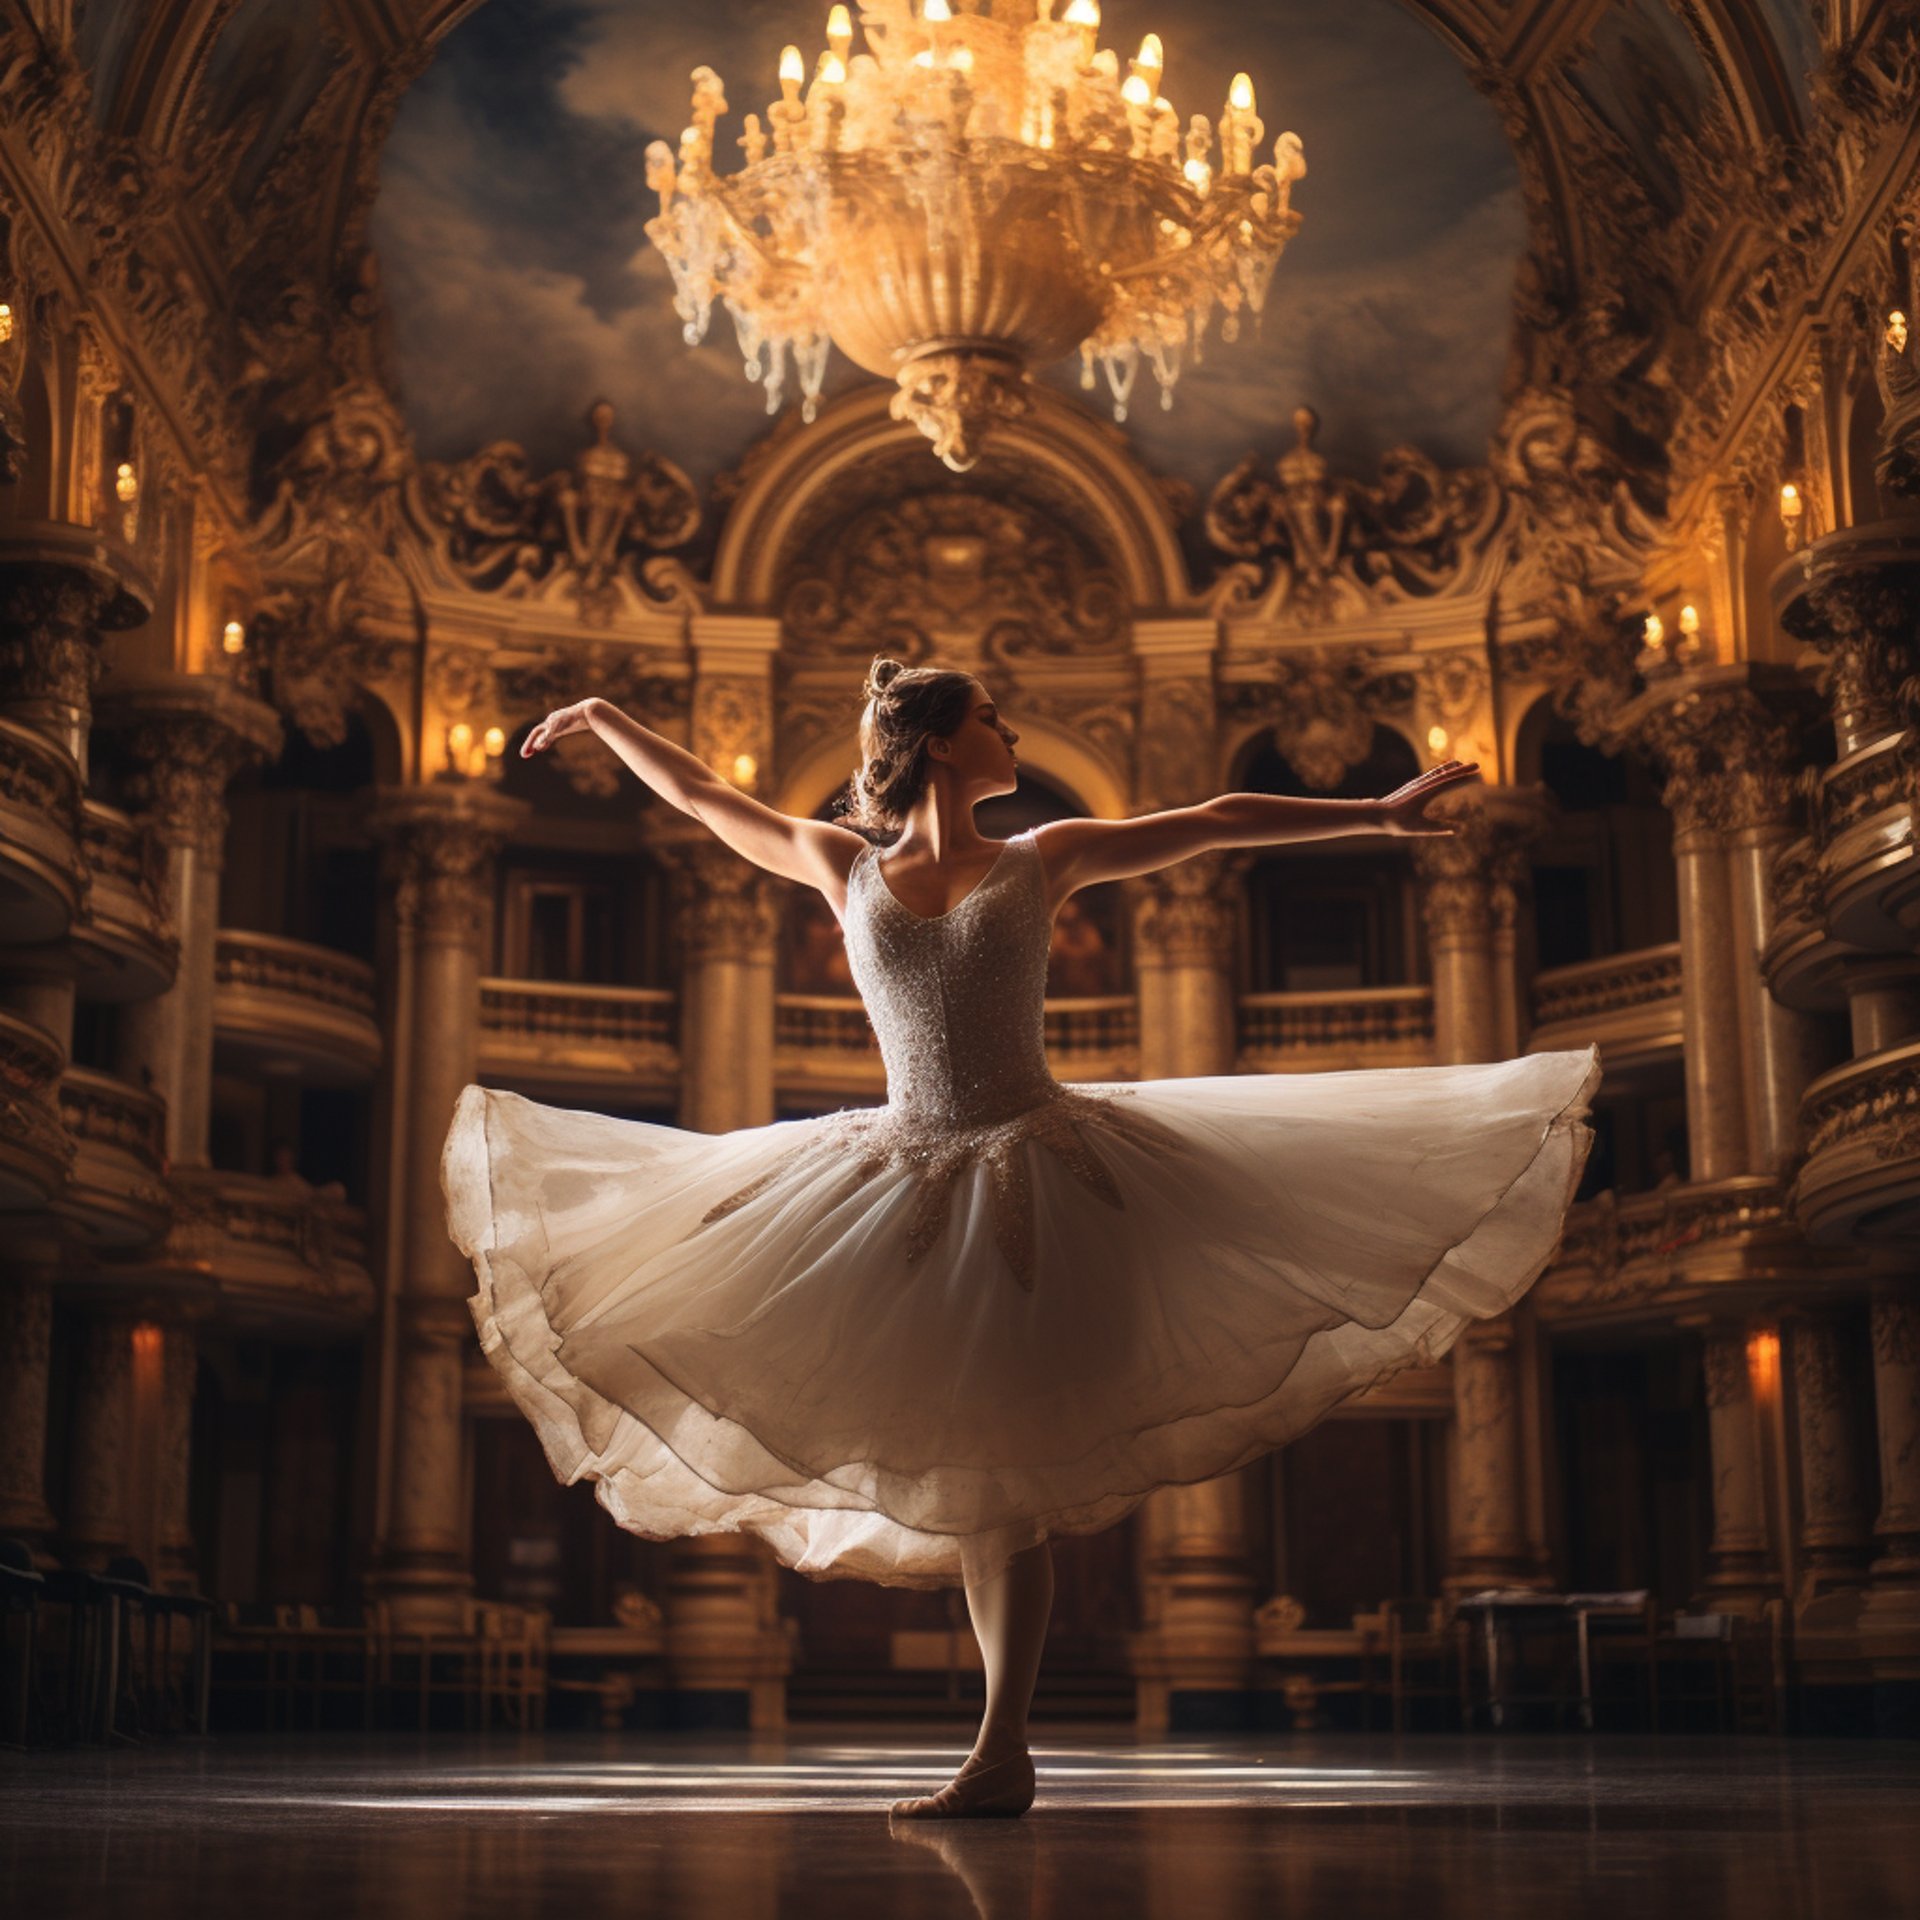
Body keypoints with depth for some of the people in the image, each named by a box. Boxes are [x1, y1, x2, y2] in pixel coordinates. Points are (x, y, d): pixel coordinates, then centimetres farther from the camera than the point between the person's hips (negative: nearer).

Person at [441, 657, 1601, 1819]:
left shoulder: (1044, 862, 4)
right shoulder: (845, 867, 5)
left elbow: (1217, 821, 5)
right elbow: (703, 794, 17)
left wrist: (1383, 813, 5)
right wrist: (605, 720, 25)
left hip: (1038, 1169, -1)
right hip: (912, 1178, 2)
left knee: (1009, 1471, -3)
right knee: (962, 1470, 6)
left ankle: (1002, 1755, 2)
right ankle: (1004, 1757, 18)